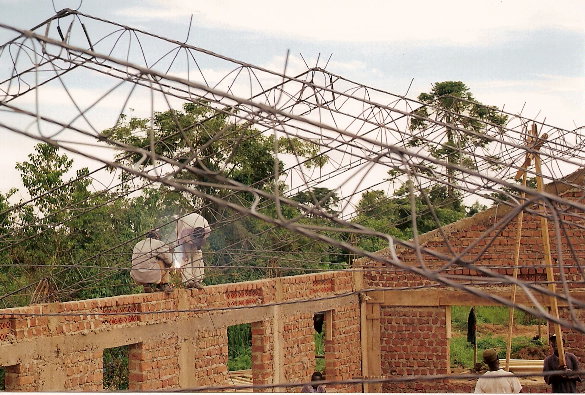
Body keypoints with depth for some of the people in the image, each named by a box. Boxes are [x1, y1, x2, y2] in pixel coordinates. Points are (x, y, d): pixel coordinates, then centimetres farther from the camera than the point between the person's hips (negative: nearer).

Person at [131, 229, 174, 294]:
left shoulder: (137, 245, 18)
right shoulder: (158, 244, 0)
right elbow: (169, 261, 1)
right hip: (152, 276, -6)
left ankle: (146, 285, 16)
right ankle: (164, 285, 15)